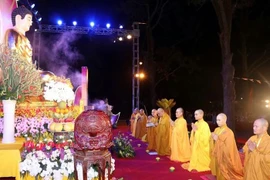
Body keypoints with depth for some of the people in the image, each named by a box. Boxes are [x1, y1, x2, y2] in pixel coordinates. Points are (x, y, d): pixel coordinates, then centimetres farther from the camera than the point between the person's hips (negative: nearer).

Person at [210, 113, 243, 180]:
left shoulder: (229, 132, -16)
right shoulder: (216, 130, 4)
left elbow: (228, 148, -20)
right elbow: (213, 144, 11)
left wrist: (217, 139, -21)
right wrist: (213, 138, -9)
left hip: (225, 158, -6)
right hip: (217, 157, 6)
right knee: (218, 174, 14)